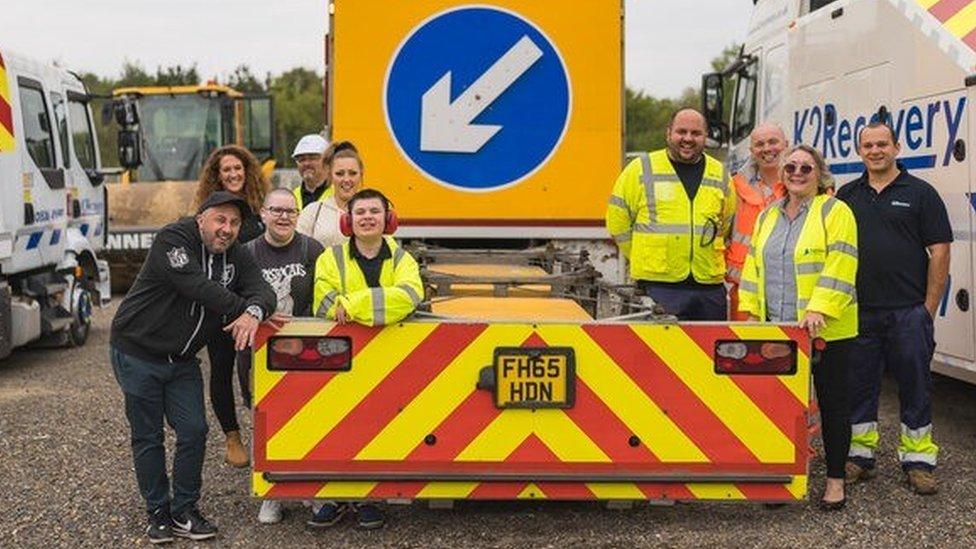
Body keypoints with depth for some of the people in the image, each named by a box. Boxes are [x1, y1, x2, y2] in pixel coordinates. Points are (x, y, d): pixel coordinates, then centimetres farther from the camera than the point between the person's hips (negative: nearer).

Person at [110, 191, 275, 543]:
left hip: (182, 361, 6)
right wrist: (243, 310, -25)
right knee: (148, 437, 5)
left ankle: (184, 512, 15)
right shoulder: (172, 240, -19)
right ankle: (158, 513, 18)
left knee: (194, 431, 0)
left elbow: (262, 290, -12)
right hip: (137, 353, -6)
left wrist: (254, 313, -35)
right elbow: (198, 287, -31)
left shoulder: (235, 255, 2)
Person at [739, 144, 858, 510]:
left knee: (832, 403, 3)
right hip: (778, 330, 5)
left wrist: (818, 310, -23)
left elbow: (839, 267, -14)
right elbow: (754, 265, 19)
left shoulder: (835, 212, -4)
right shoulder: (768, 216, 16)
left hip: (827, 330, -5)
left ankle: (835, 479, 12)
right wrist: (751, 311, 10)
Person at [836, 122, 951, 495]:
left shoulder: (920, 193, 1)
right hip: (858, 311, 3)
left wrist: (929, 308, -6)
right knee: (859, 385, 8)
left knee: (914, 386, 4)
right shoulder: (847, 196, 11)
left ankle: (918, 461, 13)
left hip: (909, 312, -3)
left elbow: (939, 252, -2)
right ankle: (860, 455, 19)